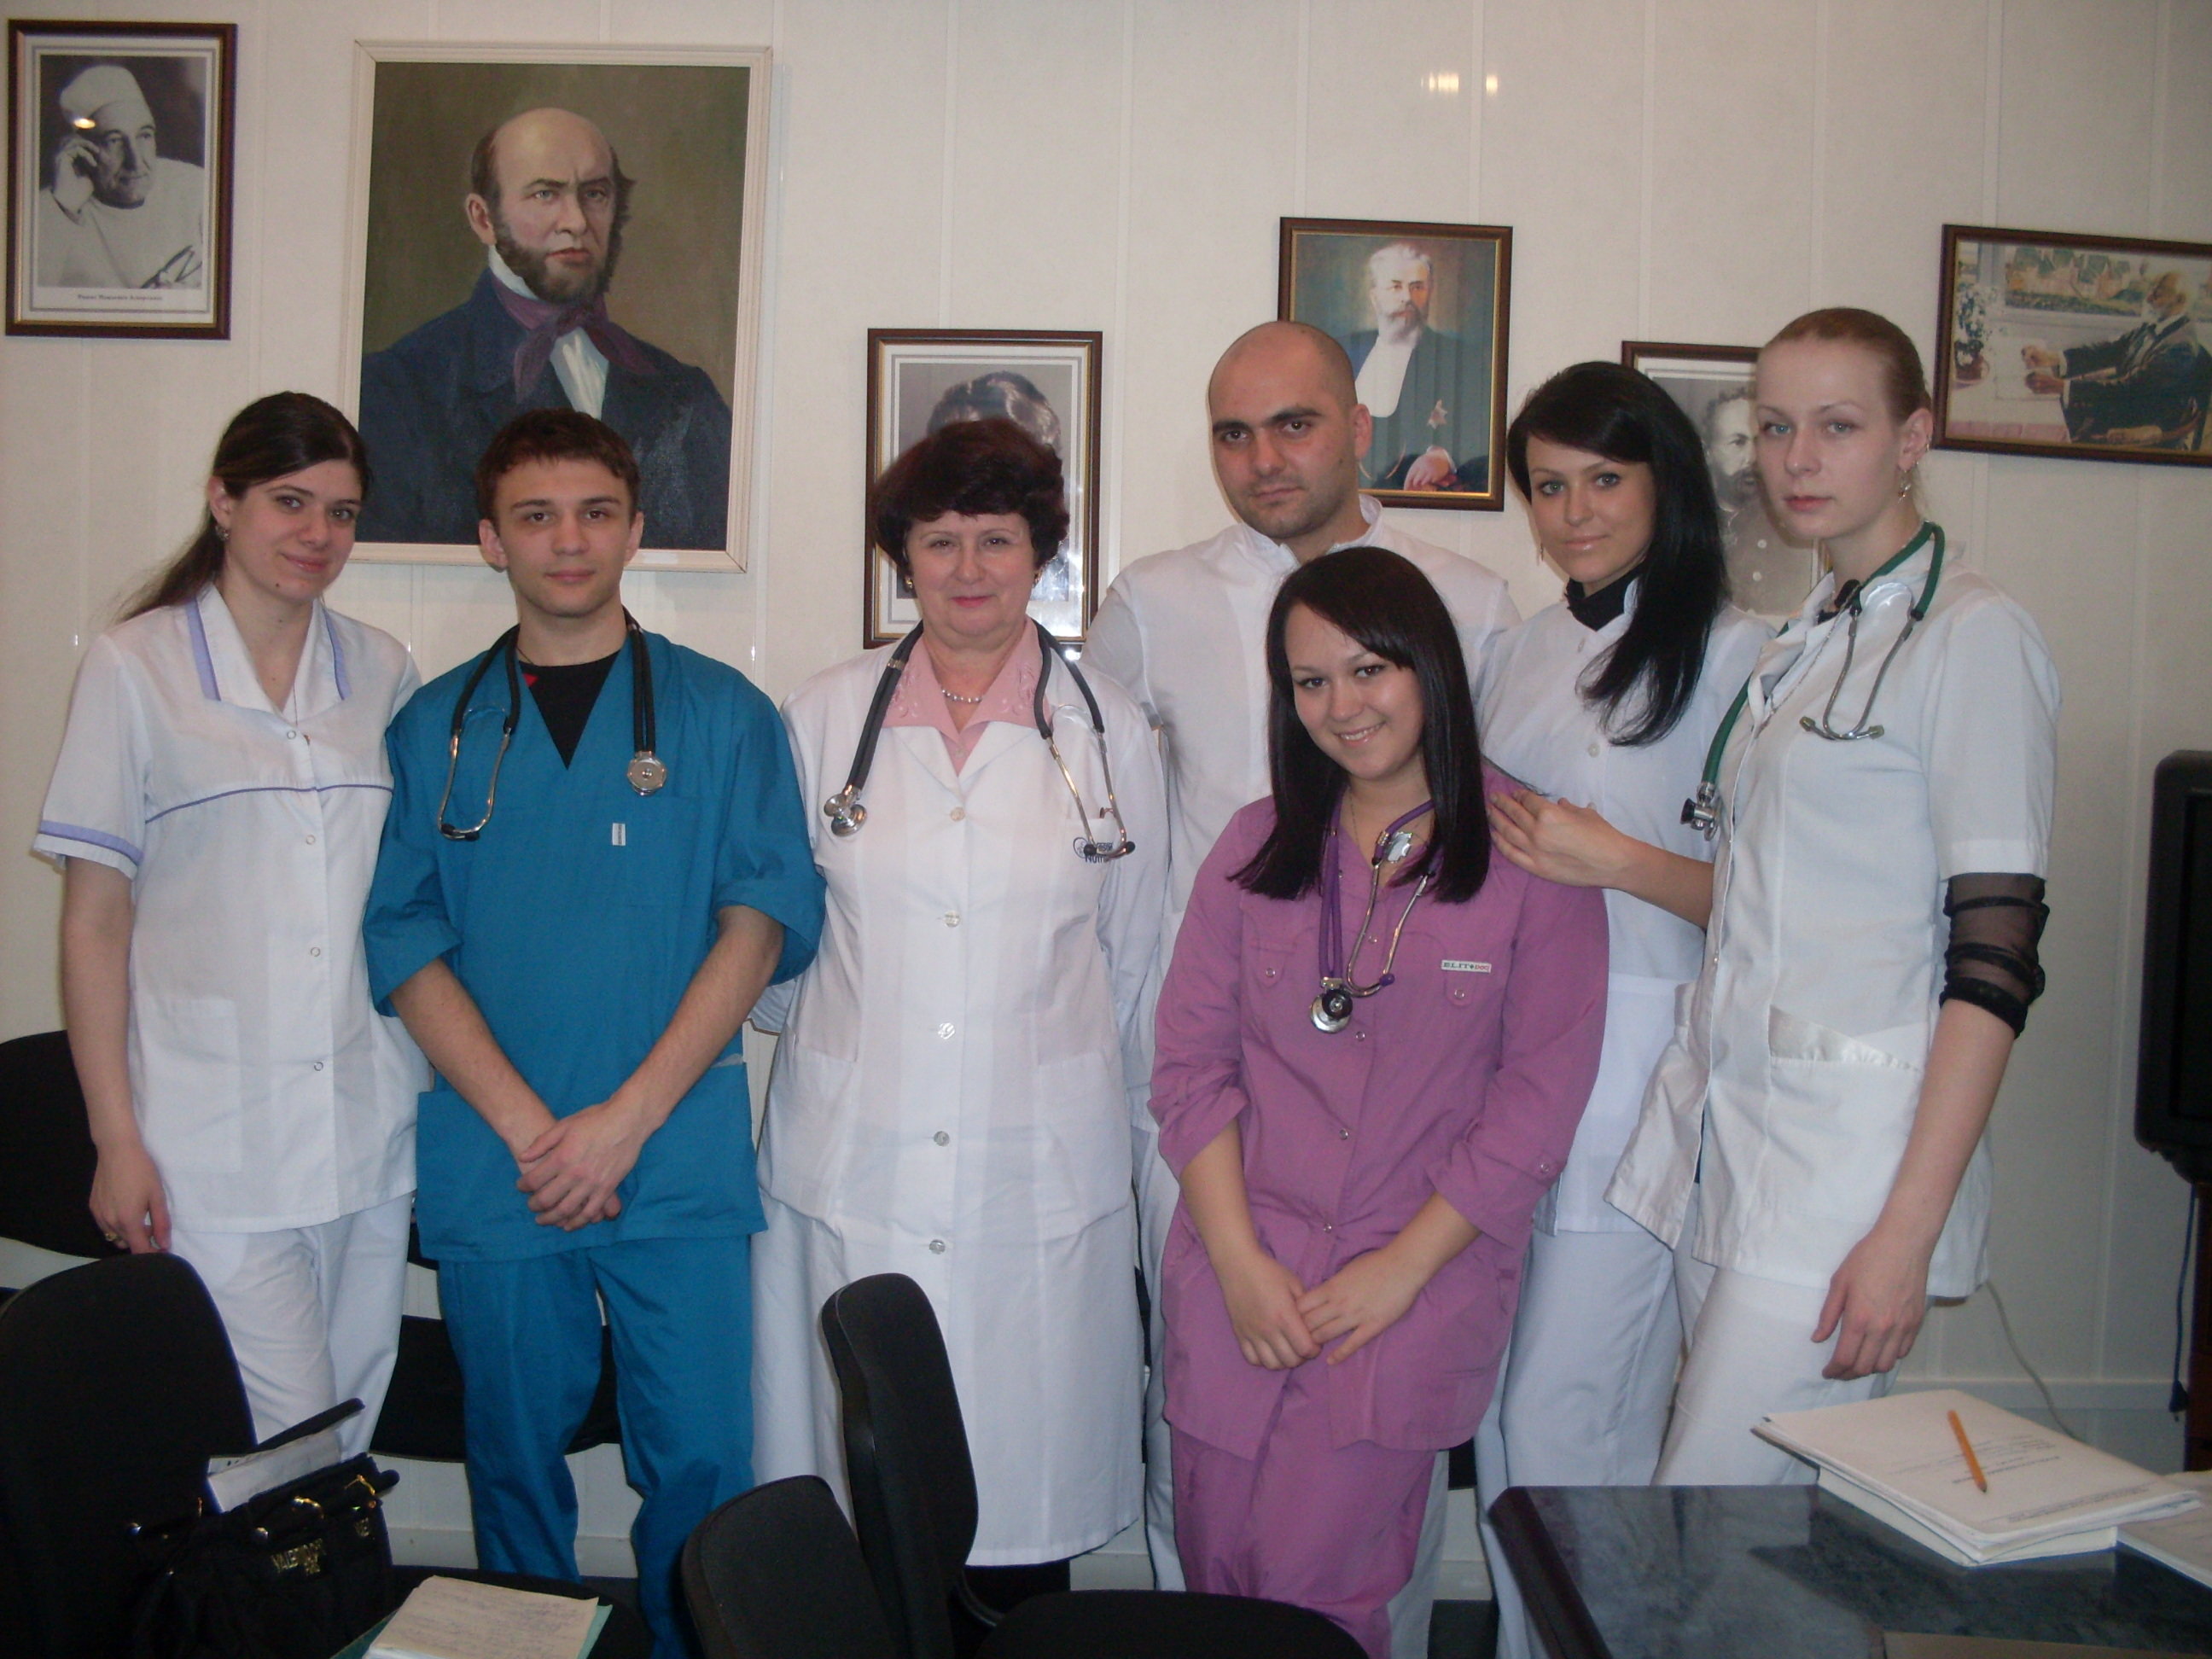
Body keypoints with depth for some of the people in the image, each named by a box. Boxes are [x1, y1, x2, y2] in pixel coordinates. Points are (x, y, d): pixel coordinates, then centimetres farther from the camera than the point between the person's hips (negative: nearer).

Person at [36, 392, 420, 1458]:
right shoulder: (136, 668, -1)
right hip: (215, 1141, -3)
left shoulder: (382, 671, 9)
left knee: (351, 1431, 11)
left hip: (373, 1130, 4)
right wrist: (116, 1138, -6)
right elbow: (94, 919, -1)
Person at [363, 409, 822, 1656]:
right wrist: (527, 1125, -10)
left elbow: (764, 921, -4)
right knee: (515, 1461, 13)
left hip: (680, 1160, -1)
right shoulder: (436, 726, 8)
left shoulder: (723, 711, 4)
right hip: (493, 1165, 2)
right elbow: (406, 943, 2)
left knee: (700, 1463, 1)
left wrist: (627, 1116, -12)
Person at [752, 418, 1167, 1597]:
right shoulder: (824, 713, 5)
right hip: (853, 1159, 1)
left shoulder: (1108, 726, 4)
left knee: (1032, 1490, 5)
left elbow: (1129, 949, 12)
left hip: (1044, 1169, 0)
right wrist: (839, 1054, 10)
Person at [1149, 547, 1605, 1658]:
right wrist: (1240, 1259, -7)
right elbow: (1189, 1061, 4)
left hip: (1419, 1285, -3)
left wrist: (1404, 1266, -10)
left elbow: (1540, 1097, -6)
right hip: (1238, 1277, 3)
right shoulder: (1255, 847, 7)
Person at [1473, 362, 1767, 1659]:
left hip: (1642, 1066, -7)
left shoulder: (1735, 651, -7)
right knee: (1501, 1412, 13)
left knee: (1572, 1421, -5)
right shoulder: (1525, 652, 16)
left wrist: (1618, 862, -17)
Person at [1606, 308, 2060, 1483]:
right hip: (1724, 1121, 7)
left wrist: (1909, 1228, -19)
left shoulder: (1971, 636, -8)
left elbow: (1995, 954, -14)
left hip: (1847, 1142, -7)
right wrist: (1618, 865, 4)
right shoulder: (1802, 643, 17)